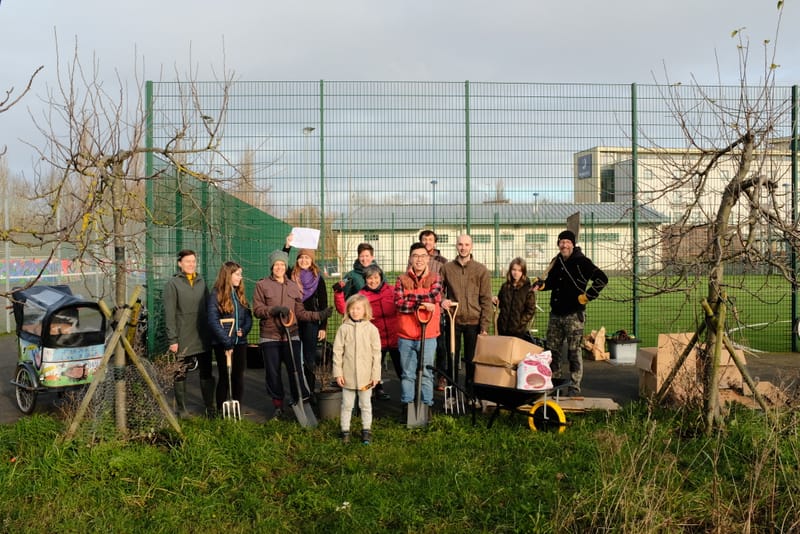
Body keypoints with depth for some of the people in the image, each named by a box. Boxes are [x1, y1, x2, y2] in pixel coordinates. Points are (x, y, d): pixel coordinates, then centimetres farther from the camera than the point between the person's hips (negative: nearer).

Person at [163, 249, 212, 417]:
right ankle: (181, 410, 17)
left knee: (206, 373, 8)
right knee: (180, 375, 6)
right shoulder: (172, 284, -4)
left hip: (203, 339, 4)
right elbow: (169, 314, -8)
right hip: (182, 340, -4)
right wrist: (172, 339, -12)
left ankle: (211, 408, 17)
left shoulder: (201, 282, 11)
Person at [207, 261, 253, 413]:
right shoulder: (216, 295, -9)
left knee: (238, 375, 8)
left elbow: (248, 315, 11)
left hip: (240, 342, 5)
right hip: (222, 344, -5)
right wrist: (226, 341, -17)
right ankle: (220, 410, 12)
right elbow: (213, 321, -14)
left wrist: (244, 330, -9)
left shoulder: (240, 294, 11)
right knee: (224, 376, 1)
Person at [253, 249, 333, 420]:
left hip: (291, 336, 1)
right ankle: (278, 405, 20)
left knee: (296, 370, -3)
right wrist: (275, 310, -19)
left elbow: (300, 312, 10)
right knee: (273, 372, 6)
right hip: (269, 337, -1)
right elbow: (257, 310, -4)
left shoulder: (293, 287, 11)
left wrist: (319, 315, -2)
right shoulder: (262, 285, 3)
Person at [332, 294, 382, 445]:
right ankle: (345, 431, 22)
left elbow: (376, 353, -1)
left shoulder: (371, 329, -4)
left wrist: (376, 374, -3)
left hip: (365, 376, 0)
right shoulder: (344, 328, -3)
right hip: (348, 375, 0)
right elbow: (337, 351, 0)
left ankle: (366, 430, 24)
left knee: (365, 405, 12)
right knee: (347, 405, 11)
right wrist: (338, 372, -4)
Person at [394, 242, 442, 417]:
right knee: (407, 374, 8)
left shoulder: (435, 278, 4)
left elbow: (435, 297, -15)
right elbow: (398, 303, -8)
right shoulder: (402, 280, 5)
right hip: (406, 336, 1)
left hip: (428, 335, -1)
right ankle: (406, 406, 16)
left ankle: (426, 406, 15)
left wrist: (410, 298, -12)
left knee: (426, 373, 6)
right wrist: (421, 304, -16)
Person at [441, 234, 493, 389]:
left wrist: (484, 326, -7)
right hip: (453, 321, 1)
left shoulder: (481, 270, 1)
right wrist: (441, 300, -10)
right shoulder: (447, 268, 4)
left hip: (474, 322, -1)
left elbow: (486, 300, 0)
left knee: (472, 360, 5)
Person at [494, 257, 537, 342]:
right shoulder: (505, 286, 8)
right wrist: (495, 301, 0)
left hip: (519, 330, -4)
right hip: (503, 329, 4)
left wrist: (521, 322, -14)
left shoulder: (528, 289, -4)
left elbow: (531, 310, -5)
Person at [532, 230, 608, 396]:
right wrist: (540, 284, 4)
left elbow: (602, 279, -12)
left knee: (574, 352, -2)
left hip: (574, 314, -7)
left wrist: (587, 296, -13)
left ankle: (574, 387, 5)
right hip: (556, 314, 7)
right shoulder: (556, 262, 13)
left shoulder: (581, 262, -8)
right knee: (552, 350, 10)